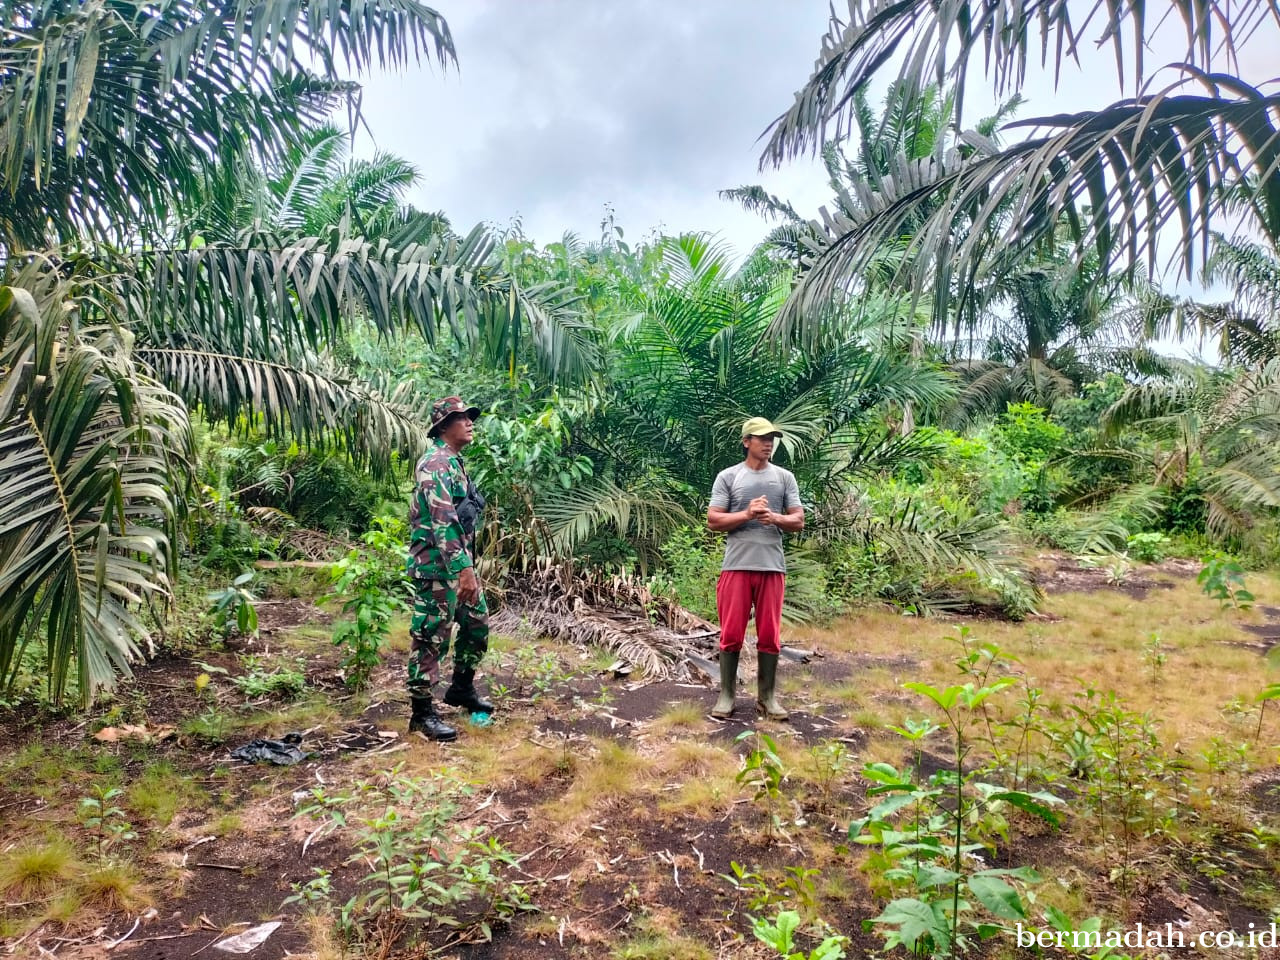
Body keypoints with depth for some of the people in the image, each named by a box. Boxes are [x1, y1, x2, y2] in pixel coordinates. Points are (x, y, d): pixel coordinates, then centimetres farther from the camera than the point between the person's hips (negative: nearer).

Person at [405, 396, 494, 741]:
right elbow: (443, 522, -25)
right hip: (438, 567, -10)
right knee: (430, 638, -1)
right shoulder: (436, 463, -17)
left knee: (477, 624, 18)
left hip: (459, 564, 10)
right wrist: (463, 569, -27)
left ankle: (461, 688, 35)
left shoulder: (454, 462, 15)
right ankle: (422, 713, 10)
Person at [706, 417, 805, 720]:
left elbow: (798, 521, 8)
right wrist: (747, 514, -14)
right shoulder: (728, 477, 3)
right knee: (732, 633, 3)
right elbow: (713, 521, -1)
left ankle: (767, 696, 19)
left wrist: (774, 518, -12)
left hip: (772, 566, 2)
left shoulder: (785, 477, 10)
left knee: (770, 635, 7)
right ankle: (726, 694, 15)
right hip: (736, 566, -2)